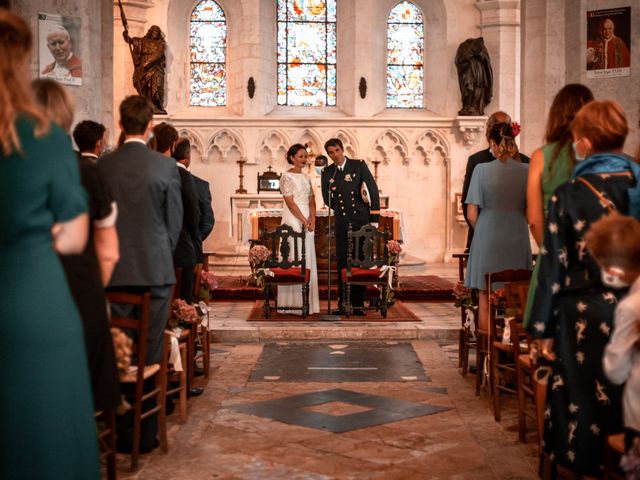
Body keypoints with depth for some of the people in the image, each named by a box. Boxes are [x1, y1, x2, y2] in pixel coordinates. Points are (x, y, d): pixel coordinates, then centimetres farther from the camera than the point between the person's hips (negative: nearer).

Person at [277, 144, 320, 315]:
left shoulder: (305, 177, 15)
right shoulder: (287, 177, -6)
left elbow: (311, 200, 13)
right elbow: (290, 202, -13)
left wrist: (312, 219, -4)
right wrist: (304, 221, -13)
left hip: (307, 220, 7)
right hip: (293, 220, -7)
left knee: (308, 259, 7)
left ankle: (307, 302, 13)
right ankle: (294, 303, -1)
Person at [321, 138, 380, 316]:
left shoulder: (359, 165, -1)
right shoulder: (327, 172, 6)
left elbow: (373, 191, -2)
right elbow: (327, 199, 14)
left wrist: (375, 219, -5)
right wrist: (340, 209, 7)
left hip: (362, 221, -2)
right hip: (342, 223, 2)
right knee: (342, 263, 0)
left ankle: (358, 304, 3)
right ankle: (342, 304, 4)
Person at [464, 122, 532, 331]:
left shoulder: (482, 169, -8)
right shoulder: (526, 170, -3)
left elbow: (472, 214, -7)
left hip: (487, 240, -2)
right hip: (517, 239, 2)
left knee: (485, 298, 8)